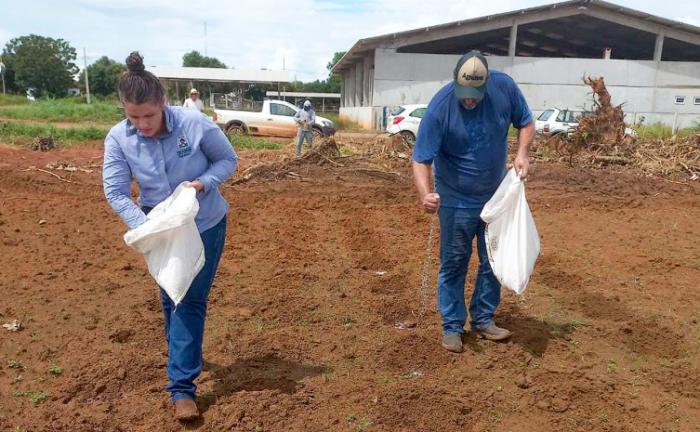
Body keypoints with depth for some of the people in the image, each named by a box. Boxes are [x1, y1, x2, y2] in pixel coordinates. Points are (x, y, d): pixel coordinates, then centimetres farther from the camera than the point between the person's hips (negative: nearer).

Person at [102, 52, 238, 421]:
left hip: (205, 226, -3)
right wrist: (144, 226, -27)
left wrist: (204, 182, -28)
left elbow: (228, 160, -10)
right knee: (169, 299, 16)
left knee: (191, 301, -3)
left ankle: (182, 386, 4)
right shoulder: (118, 138, -17)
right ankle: (184, 359, 42)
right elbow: (115, 192, -13)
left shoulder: (196, 124, -24)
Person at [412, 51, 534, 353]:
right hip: (456, 201, -4)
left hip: (496, 196, 4)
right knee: (454, 265, 4)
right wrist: (425, 194, -42)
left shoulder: (505, 87, -14)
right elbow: (421, 160, -24)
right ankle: (452, 327, 19)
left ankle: (483, 320, 30)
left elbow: (525, 123, 3)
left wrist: (522, 153, -15)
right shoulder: (439, 108, -23)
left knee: (493, 262, 13)